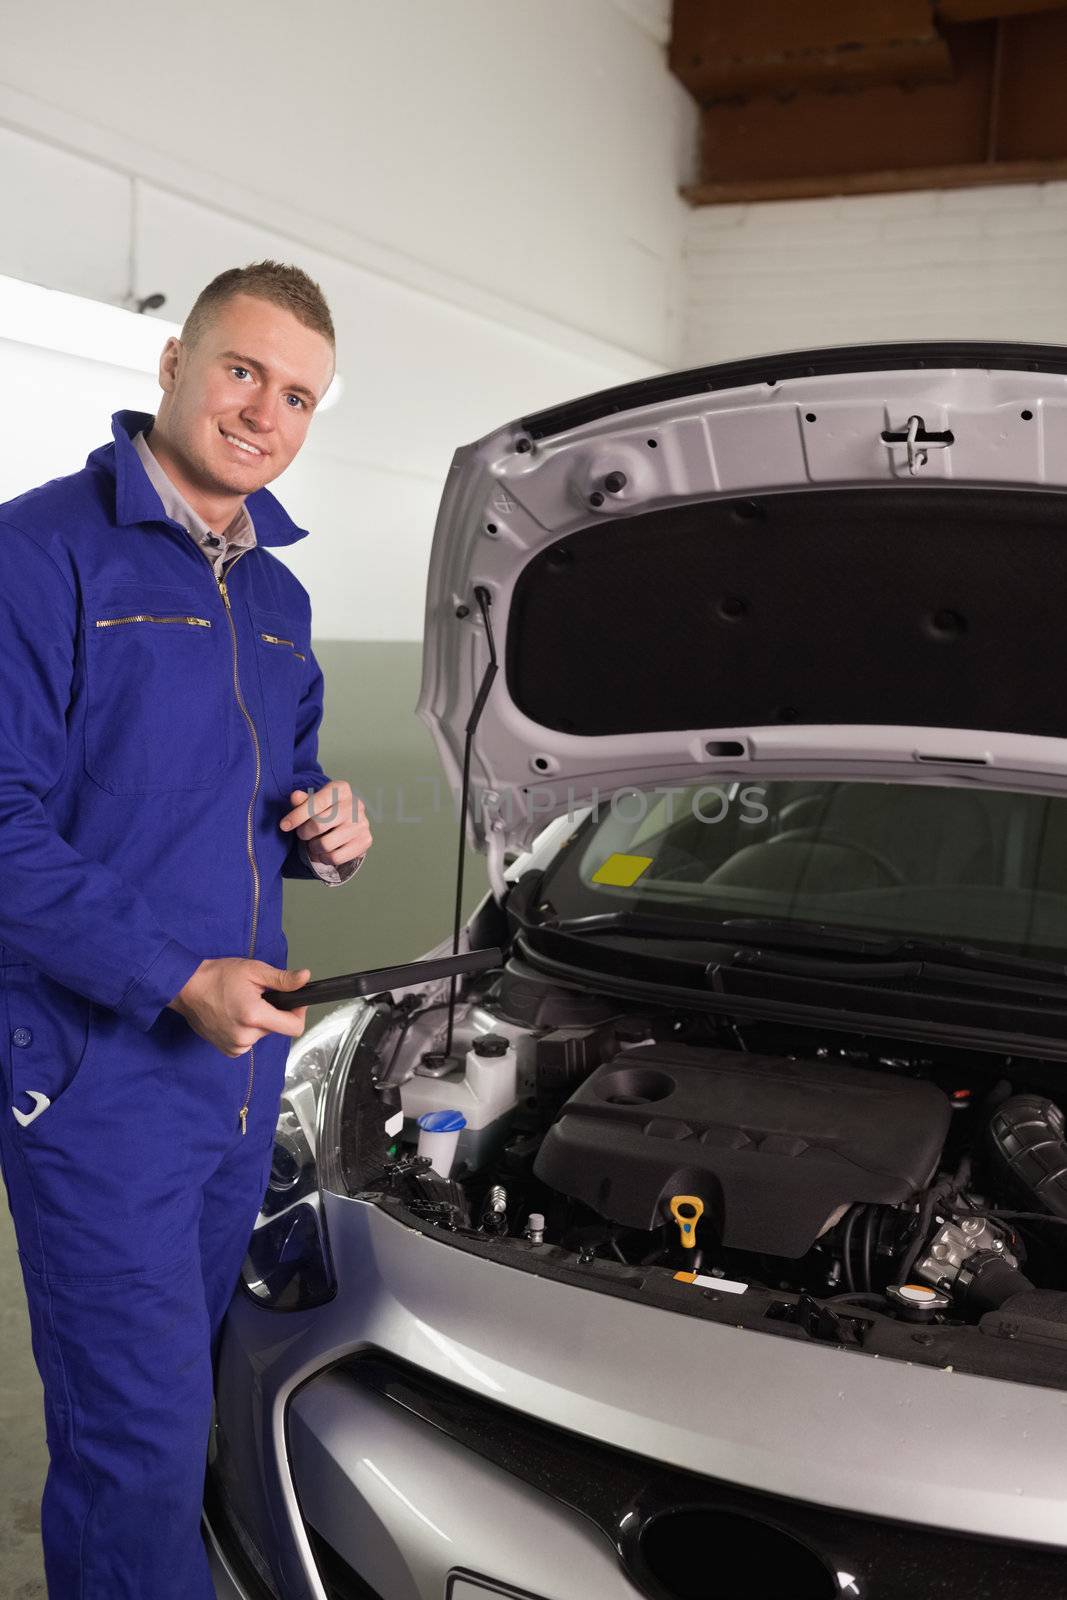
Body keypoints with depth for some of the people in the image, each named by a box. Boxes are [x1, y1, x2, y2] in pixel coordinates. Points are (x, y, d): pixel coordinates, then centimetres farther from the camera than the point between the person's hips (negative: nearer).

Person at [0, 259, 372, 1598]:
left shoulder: (277, 594, 13)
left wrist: (326, 835, 0)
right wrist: (181, 980, -23)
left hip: (245, 1067, 8)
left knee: (183, 1391, 22)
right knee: (142, 1446, -1)